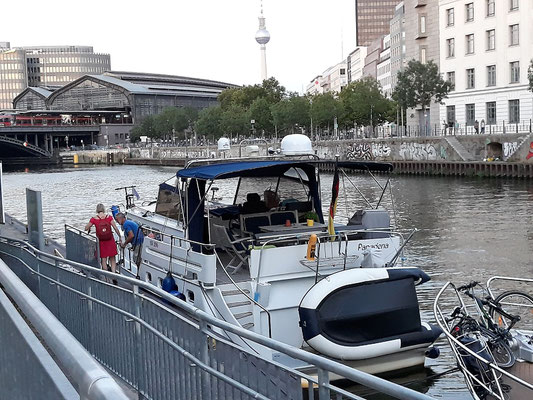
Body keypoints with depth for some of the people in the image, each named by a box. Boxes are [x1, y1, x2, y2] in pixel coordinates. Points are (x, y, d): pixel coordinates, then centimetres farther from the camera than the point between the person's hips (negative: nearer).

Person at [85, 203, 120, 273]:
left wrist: (89, 229, 22)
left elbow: (86, 228, 0)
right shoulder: (109, 217, -6)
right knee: (112, 259, 12)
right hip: (110, 241, 1)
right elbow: (115, 228, -8)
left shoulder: (94, 219, -6)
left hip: (101, 242, -1)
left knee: (103, 260, 8)